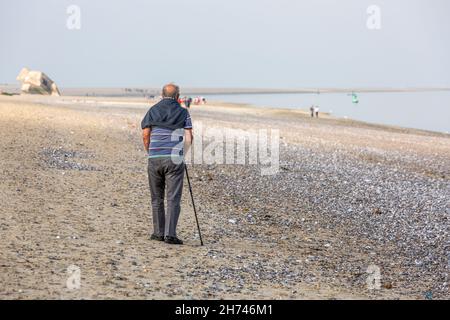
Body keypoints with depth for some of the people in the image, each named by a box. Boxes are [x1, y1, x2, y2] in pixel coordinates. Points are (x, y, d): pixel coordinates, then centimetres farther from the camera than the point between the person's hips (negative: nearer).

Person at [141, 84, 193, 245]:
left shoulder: (153, 111, 9)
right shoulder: (183, 112, 5)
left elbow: (145, 135, 1)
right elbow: (189, 137, -1)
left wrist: (149, 152, 14)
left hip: (155, 158, 2)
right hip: (175, 159, -2)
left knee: (157, 198, 14)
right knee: (173, 198, -3)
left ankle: (159, 232, 17)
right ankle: (170, 234, -11)